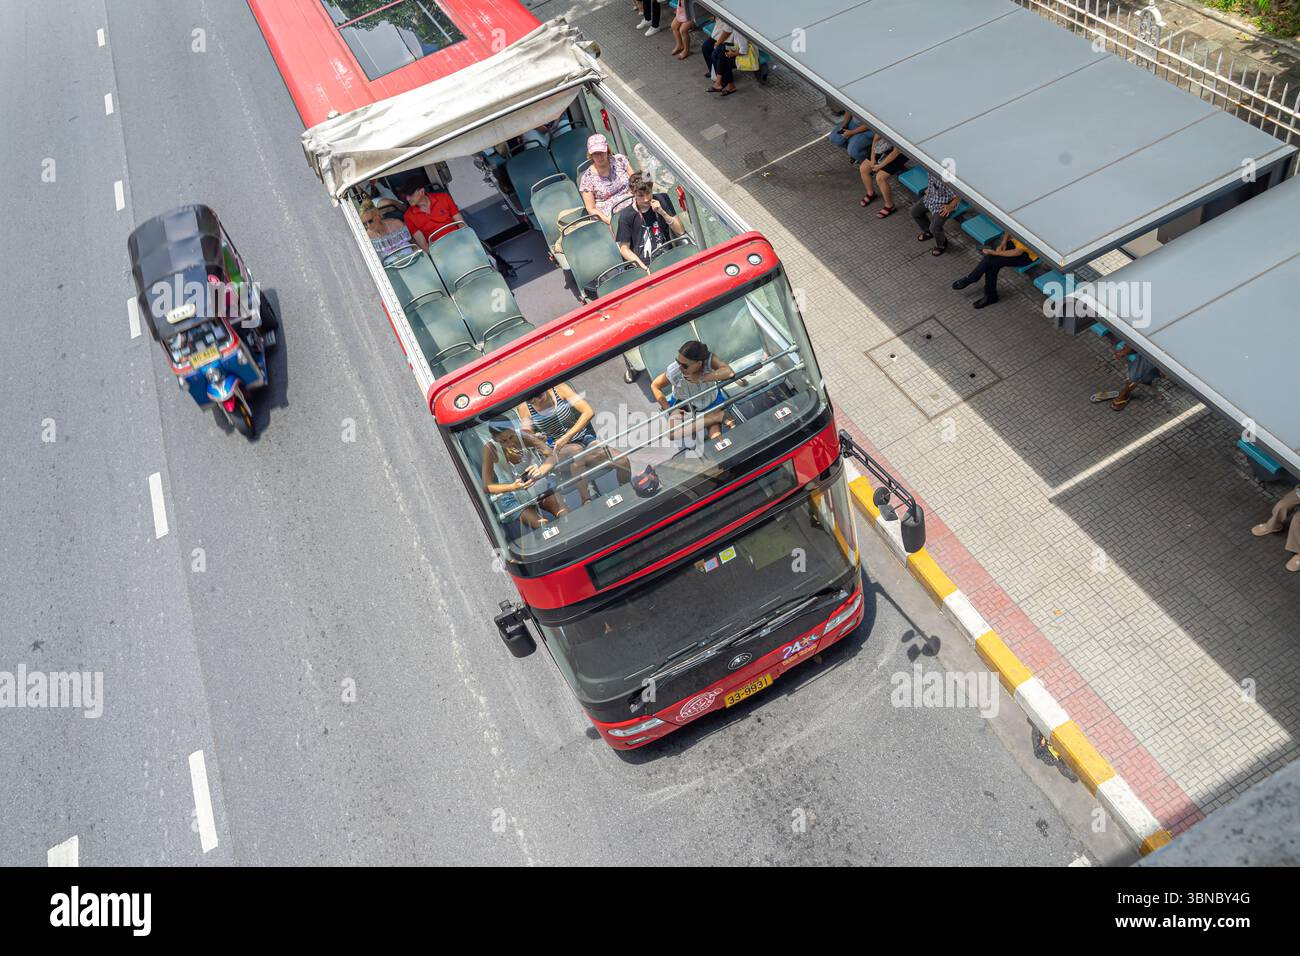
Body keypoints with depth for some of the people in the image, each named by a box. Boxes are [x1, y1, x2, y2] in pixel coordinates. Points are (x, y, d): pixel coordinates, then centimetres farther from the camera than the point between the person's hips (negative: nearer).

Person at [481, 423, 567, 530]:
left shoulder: (524, 436, -22)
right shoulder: (490, 448, -25)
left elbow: (553, 456, -29)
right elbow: (487, 487, -25)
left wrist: (541, 471, -50)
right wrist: (513, 487, -42)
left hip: (541, 484, 1)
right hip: (514, 496, -1)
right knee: (541, 526, -22)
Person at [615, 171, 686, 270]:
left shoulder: (662, 200, 8)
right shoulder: (626, 215, -1)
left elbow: (681, 231, 6)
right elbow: (624, 248, 1)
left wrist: (662, 212, -8)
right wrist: (644, 268, -12)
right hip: (645, 265, -3)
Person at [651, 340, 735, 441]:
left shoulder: (709, 359, -33)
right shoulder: (673, 372, -31)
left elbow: (729, 372, -49)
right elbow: (655, 386, -13)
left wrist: (701, 378, -43)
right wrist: (669, 410, -16)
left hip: (711, 402, -2)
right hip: (683, 405, 2)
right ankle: (714, 418, -15)